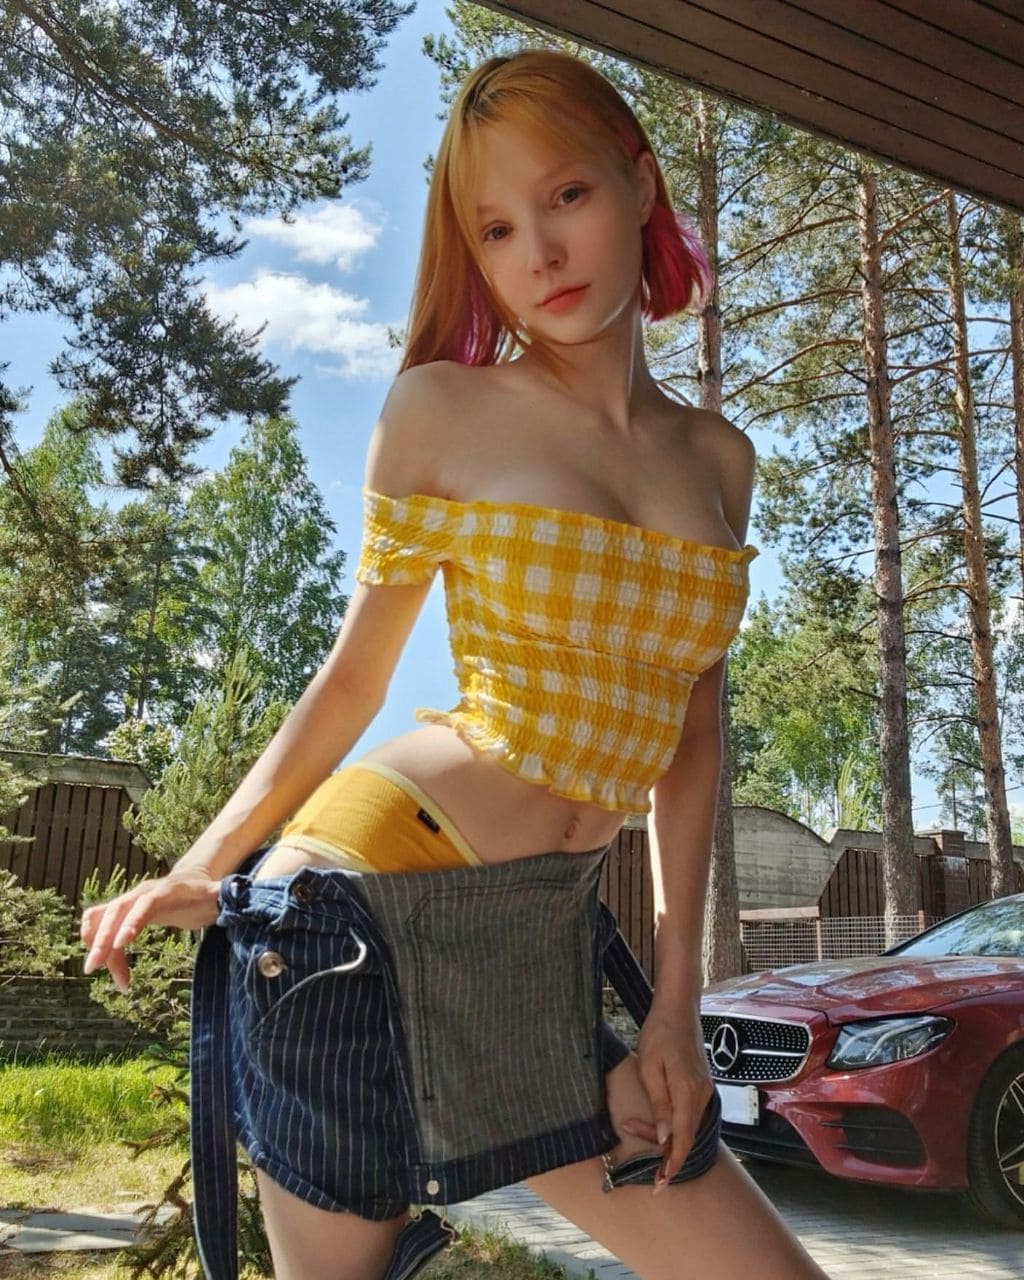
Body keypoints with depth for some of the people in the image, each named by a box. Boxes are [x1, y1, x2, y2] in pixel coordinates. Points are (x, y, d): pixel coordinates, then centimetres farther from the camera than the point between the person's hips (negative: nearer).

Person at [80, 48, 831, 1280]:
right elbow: (349, 682, 5)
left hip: (547, 949, 4)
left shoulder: (717, 458, 9)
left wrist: (677, 998, 5)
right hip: (368, 900, -4)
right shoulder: (442, 411, -2)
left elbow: (691, 737, 9)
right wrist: (200, 869, 2)